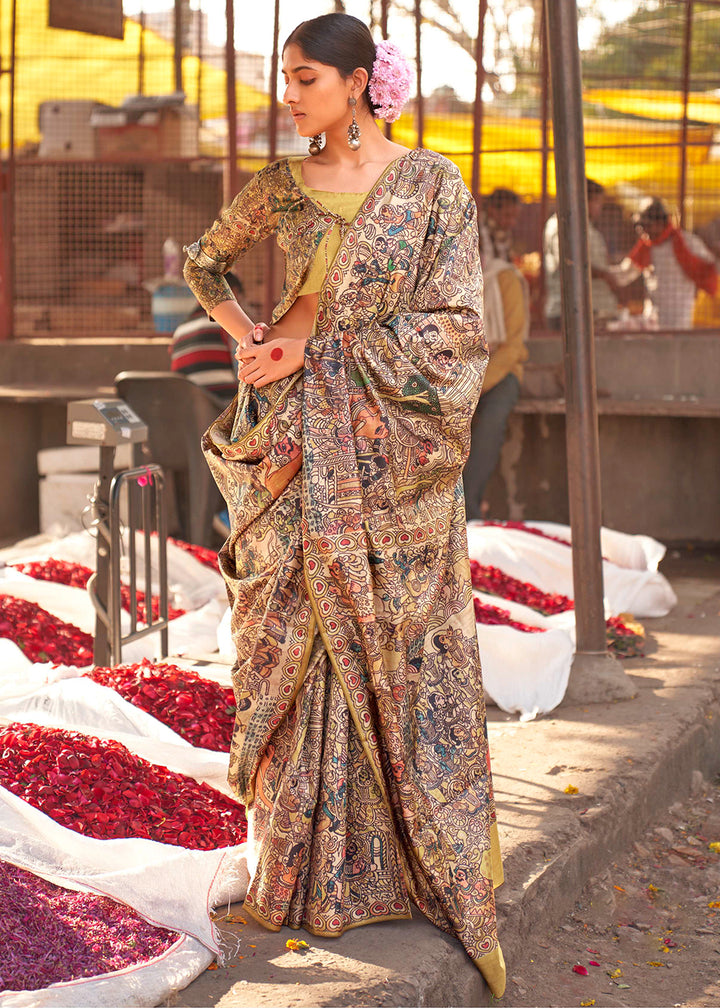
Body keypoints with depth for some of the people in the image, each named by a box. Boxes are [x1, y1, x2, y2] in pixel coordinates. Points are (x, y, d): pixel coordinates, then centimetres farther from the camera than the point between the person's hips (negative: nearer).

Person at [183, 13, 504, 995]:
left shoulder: (434, 184, -3)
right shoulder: (283, 186, 7)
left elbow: (456, 325, -9)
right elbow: (203, 261, 24)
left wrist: (318, 344, -12)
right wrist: (246, 337, 5)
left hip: (394, 449, -3)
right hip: (298, 451, 3)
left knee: (401, 655, 2)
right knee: (297, 650, 5)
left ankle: (430, 867, 15)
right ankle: (305, 869, 17)